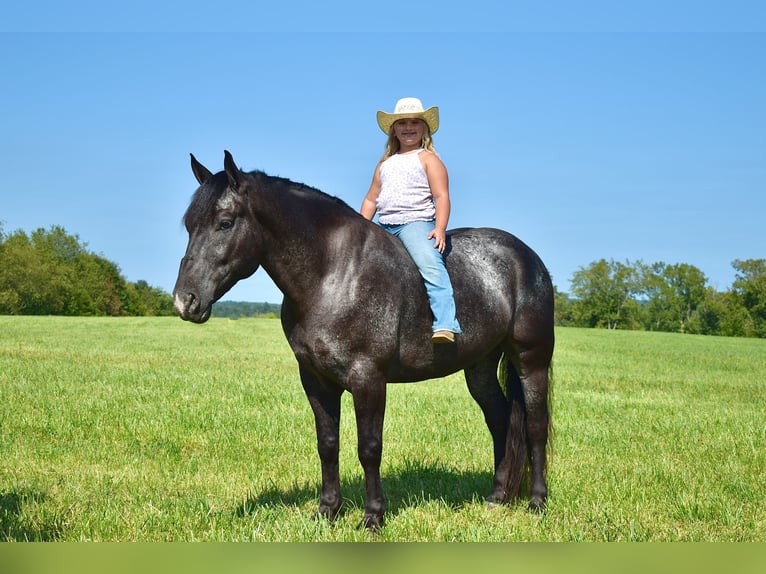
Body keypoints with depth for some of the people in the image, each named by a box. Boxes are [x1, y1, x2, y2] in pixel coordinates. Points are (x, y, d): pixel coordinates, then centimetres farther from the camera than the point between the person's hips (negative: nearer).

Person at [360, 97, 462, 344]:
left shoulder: (427, 159, 5)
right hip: (383, 226, 7)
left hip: (416, 223, -7)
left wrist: (440, 228, -19)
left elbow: (441, 196, -5)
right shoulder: (385, 164, 23)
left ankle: (445, 325, -41)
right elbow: (371, 200, 25)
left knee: (430, 265, -29)